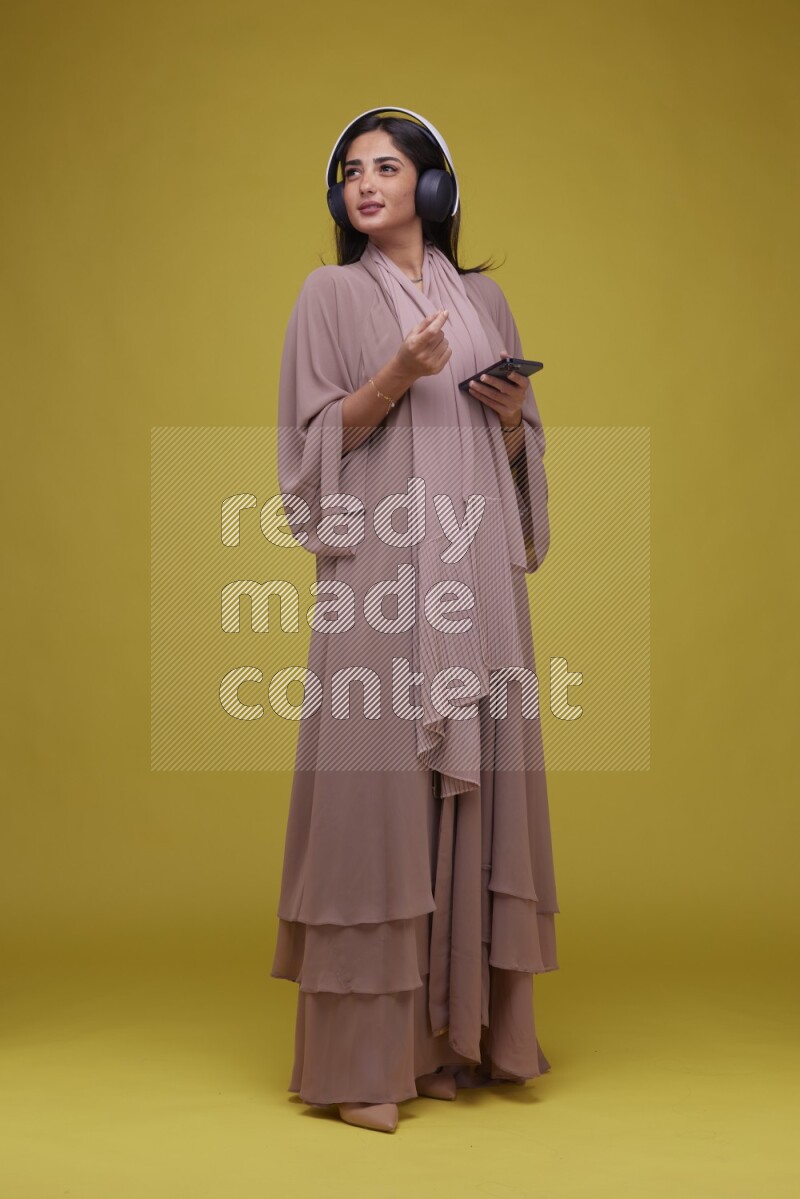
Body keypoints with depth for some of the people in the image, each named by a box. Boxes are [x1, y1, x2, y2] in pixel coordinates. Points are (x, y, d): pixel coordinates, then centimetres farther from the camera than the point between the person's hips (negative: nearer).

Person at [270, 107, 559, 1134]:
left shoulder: (485, 300, 17)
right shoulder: (331, 294, 6)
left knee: (474, 783, 3)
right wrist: (397, 378, -15)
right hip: (379, 577, -4)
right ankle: (362, 1055, -2)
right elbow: (316, 440, -1)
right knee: (377, 779, -8)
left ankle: (458, 1027, 13)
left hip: (476, 575, 4)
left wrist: (513, 416, -2)